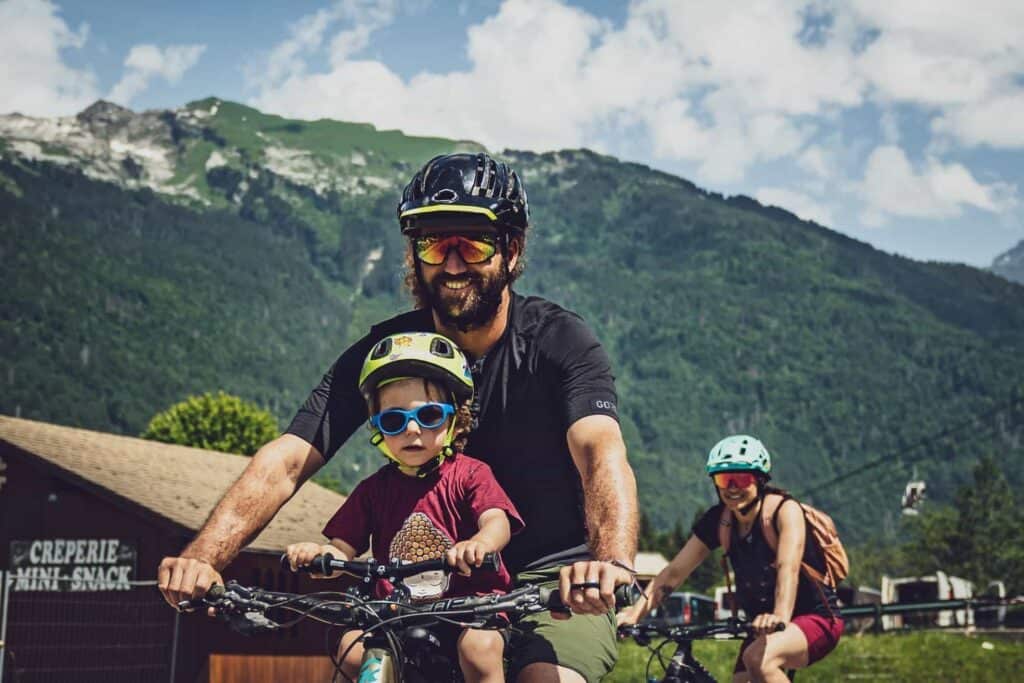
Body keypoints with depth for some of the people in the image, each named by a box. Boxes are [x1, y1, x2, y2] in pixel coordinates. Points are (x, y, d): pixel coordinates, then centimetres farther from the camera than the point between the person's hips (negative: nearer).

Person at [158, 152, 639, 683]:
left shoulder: (559, 340, -14)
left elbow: (602, 454, -31)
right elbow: (286, 461, -17)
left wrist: (613, 562, -53)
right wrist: (202, 558, -35)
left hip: (557, 572, -3)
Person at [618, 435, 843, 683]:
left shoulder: (784, 511, -18)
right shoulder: (718, 521, -4)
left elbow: (788, 568, -34)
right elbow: (674, 571, -9)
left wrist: (780, 616, -53)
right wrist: (634, 613, -23)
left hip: (817, 618, -6)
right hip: (764, 627, 6)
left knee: (758, 658, -32)